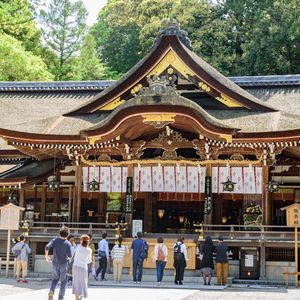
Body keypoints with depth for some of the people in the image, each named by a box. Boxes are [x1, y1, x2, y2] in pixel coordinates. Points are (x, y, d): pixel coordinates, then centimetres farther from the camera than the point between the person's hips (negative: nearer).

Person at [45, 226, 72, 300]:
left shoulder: (55, 240, -3)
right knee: (63, 281, 13)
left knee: (55, 279, 21)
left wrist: (46, 255, 1)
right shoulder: (68, 243, -10)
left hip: (55, 263, 3)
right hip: (63, 264, -3)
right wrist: (68, 258, 8)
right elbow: (69, 255, -16)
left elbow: (47, 247, -16)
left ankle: (51, 291, -4)